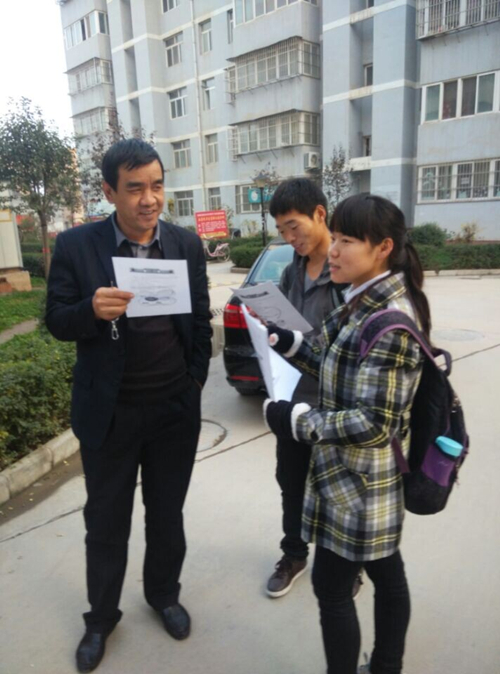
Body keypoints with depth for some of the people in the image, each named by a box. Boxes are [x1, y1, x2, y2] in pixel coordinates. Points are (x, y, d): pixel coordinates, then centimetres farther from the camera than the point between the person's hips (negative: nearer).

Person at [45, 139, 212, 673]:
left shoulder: (187, 244, -1)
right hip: (108, 411, -1)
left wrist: (195, 382, 0)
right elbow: (57, 322, -4)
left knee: (167, 515, 20)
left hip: (175, 410, 2)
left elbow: (201, 319, 5)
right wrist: (92, 310, -26)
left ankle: (164, 595, 46)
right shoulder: (76, 245, -8)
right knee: (105, 522, 16)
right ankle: (101, 617, 41)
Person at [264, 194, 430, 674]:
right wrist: (292, 346, 1)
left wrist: (299, 421, -20)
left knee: (331, 585, 10)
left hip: (358, 481, -9)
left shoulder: (390, 322, -26)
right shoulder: (370, 302, 3)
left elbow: (373, 423, -27)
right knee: (385, 575, 23)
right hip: (367, 477, 9)